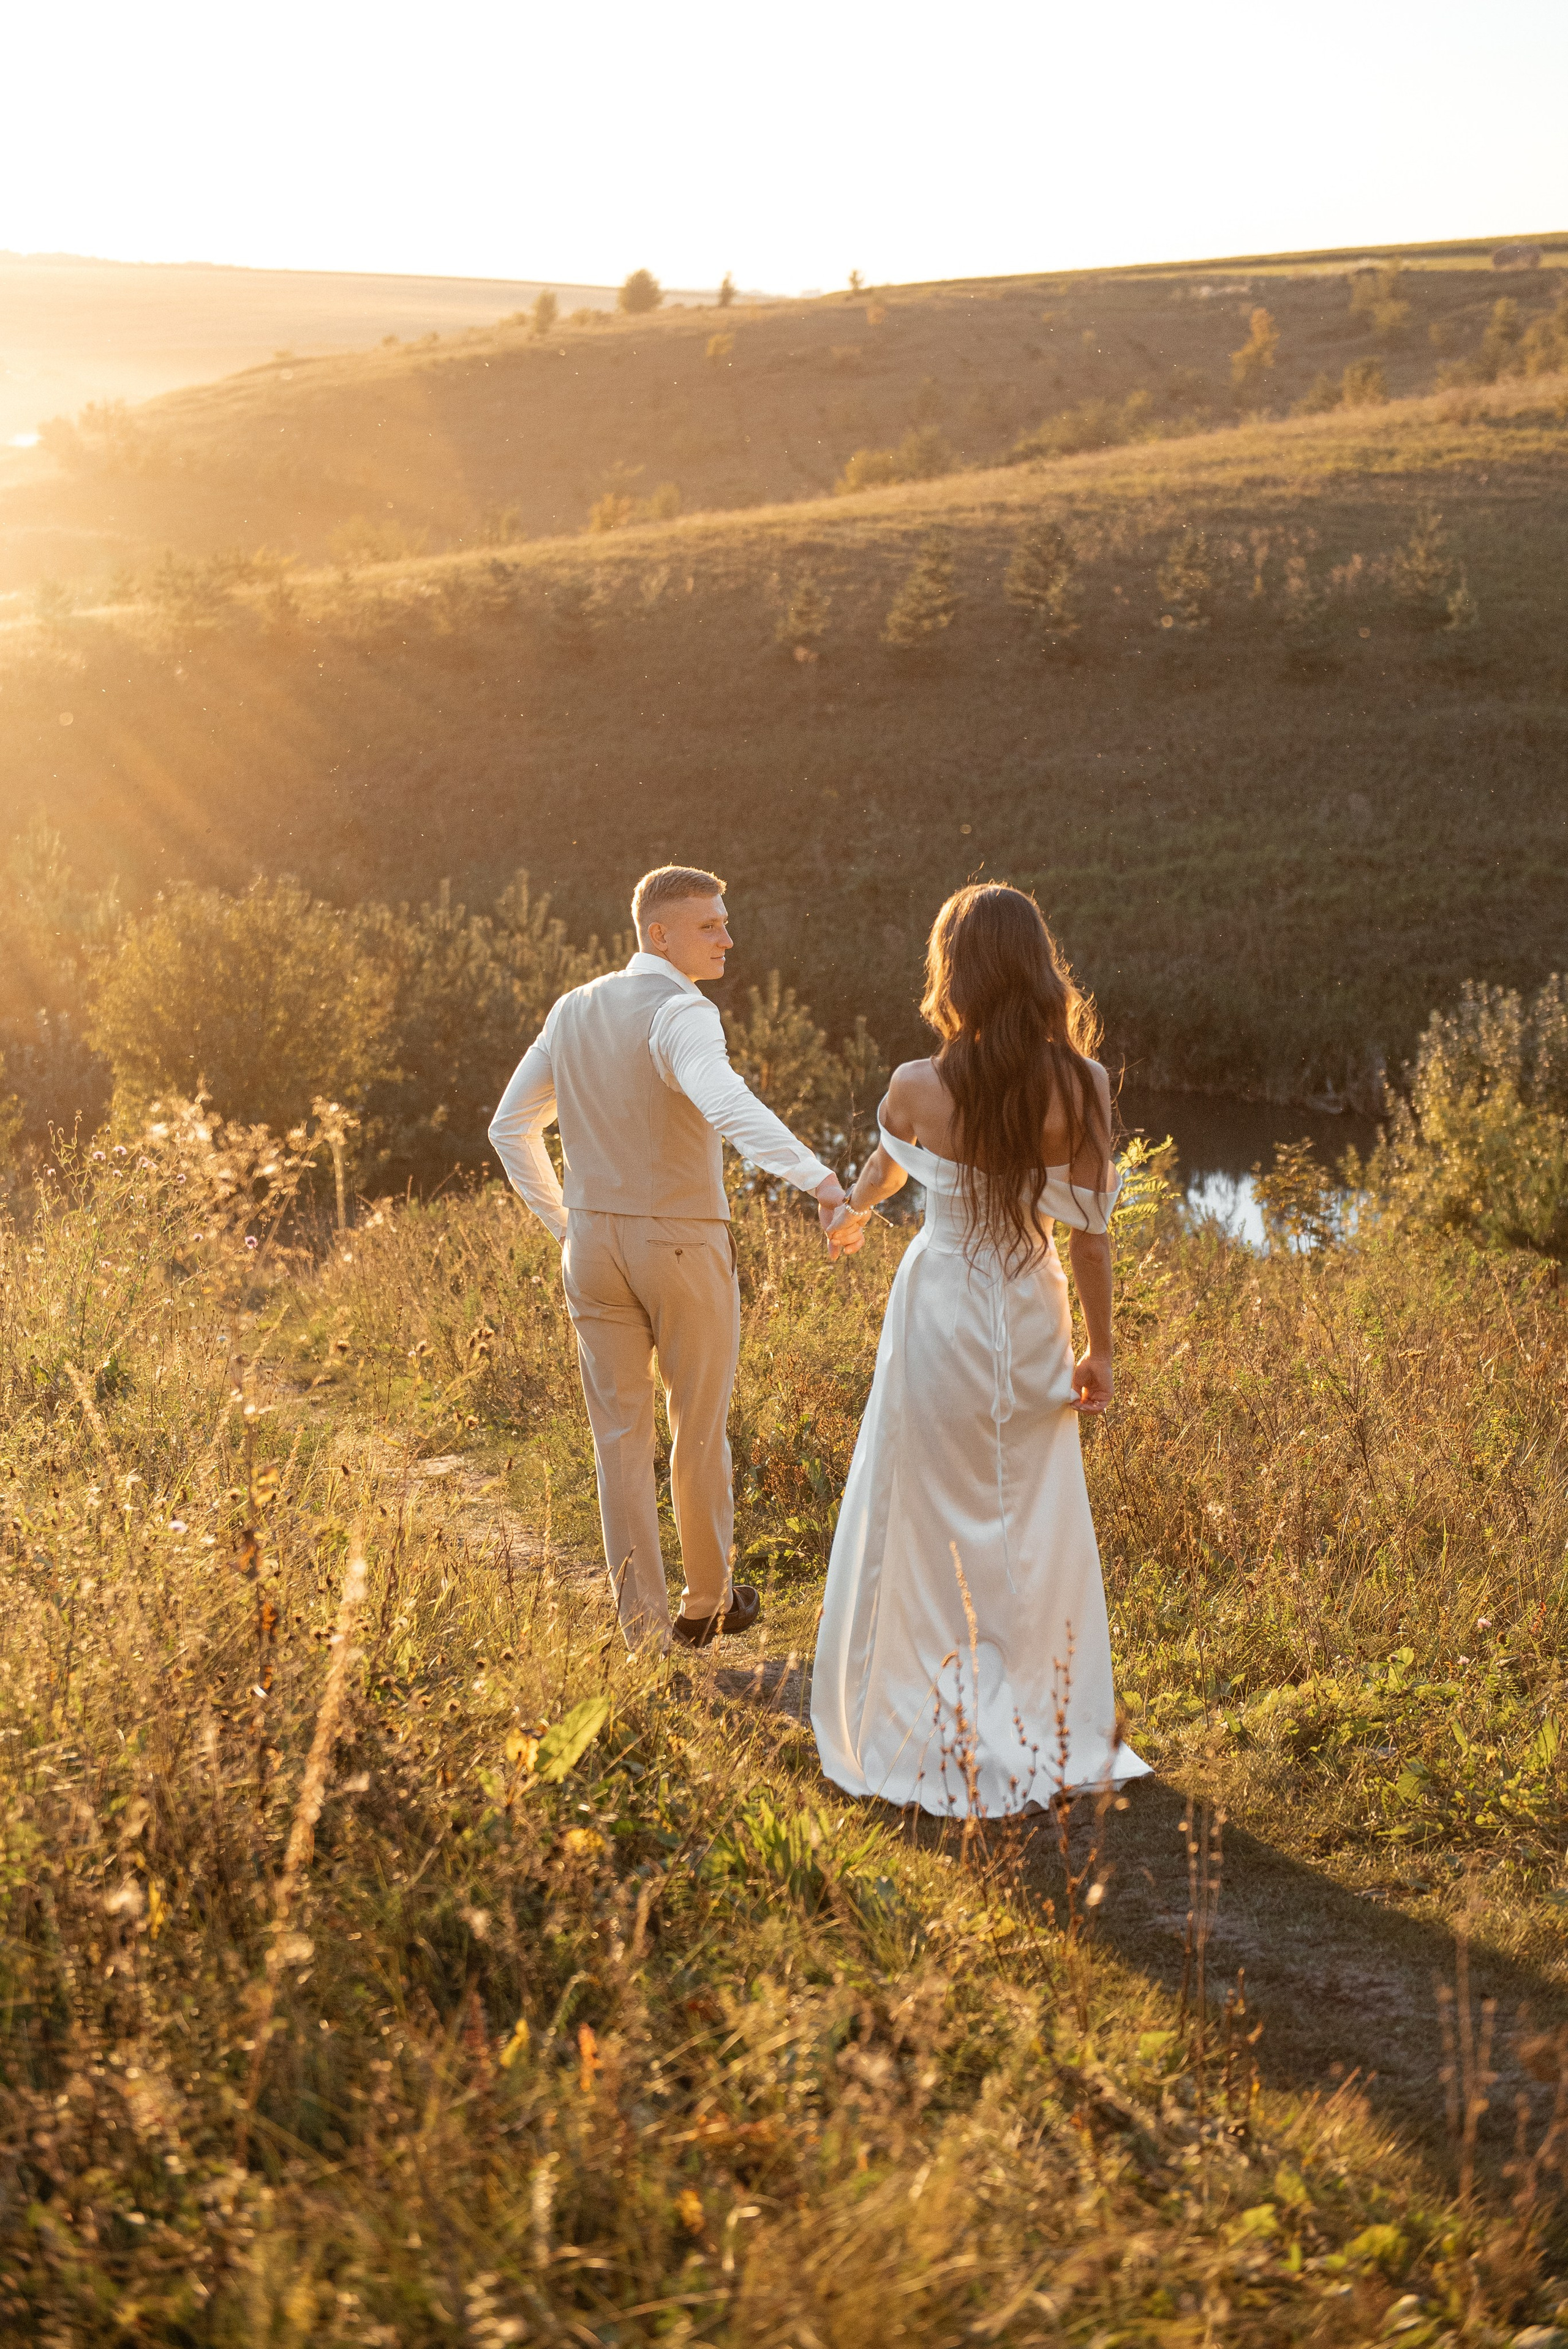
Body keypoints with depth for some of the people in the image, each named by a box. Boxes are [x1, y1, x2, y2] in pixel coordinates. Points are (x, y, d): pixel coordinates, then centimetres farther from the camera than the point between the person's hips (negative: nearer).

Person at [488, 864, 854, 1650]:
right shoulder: (680, 1013, -17)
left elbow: (511, 1127, 14)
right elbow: (725, 1104, -38)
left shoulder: (574, 1011, 7)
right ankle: (707, 1603, 29)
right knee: (699, 1431, 13)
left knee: (619, 1438, 8)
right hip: (683, 1246, -5)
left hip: (595, 1242, 6)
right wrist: (819, 1178, -50)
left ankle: (643, 1623, 10)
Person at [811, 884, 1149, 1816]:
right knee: (1037, 1530, 16)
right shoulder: (1081, 1087, -11)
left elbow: (886, 1166, 8)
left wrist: (853, 1210, 31)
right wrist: (1102, 1350, 5)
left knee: (931, 1529, 10)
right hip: (1033, 1318, 3)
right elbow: (1092, 1229, -6)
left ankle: (933, 1738, 19)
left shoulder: (920, 1090, -15)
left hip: (944, 1311, -2)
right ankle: (1049, 1733, 26)